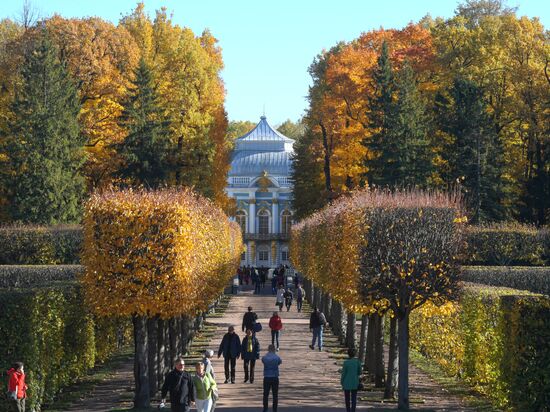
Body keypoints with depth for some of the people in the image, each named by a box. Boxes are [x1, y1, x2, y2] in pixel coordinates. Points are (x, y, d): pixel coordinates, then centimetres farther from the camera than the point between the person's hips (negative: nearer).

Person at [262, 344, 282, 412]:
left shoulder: (264, 357, -4)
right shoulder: (277, 357, -4)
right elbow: (280, 362, 16)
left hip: (266, 378, 0)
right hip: (275, 378, 0)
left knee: (265, 394, 8)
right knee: (275, 395, 5)